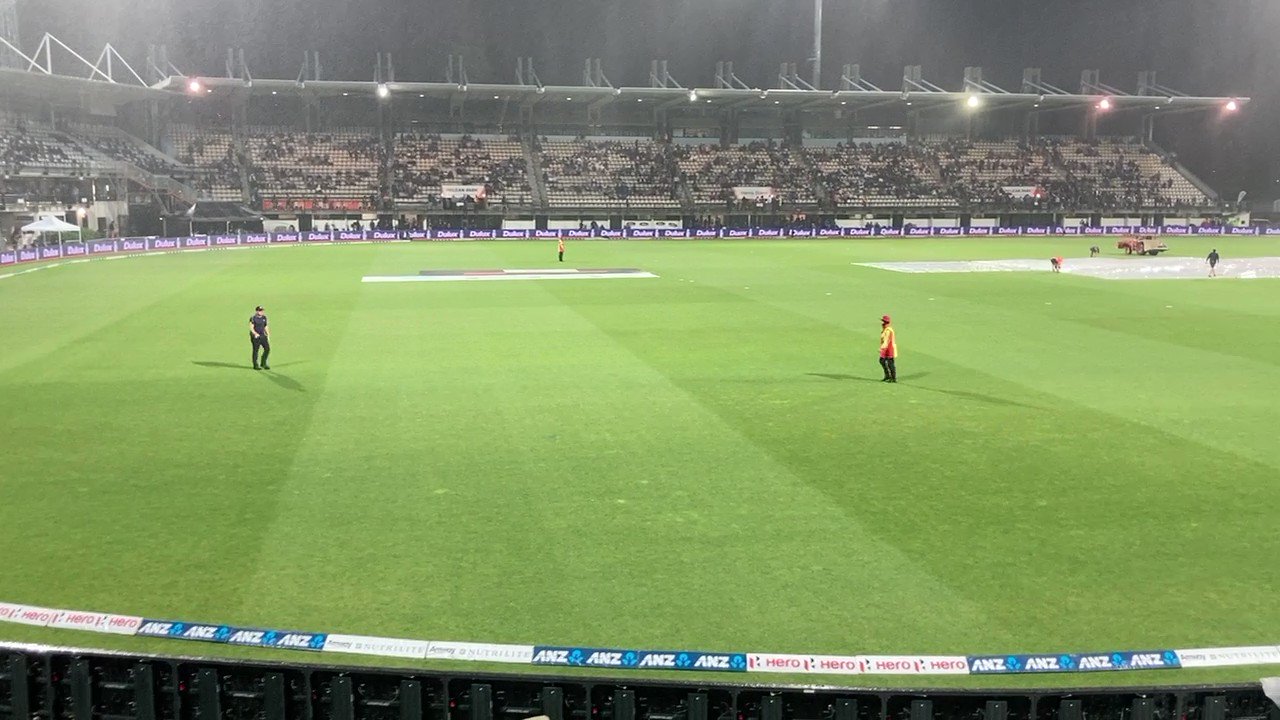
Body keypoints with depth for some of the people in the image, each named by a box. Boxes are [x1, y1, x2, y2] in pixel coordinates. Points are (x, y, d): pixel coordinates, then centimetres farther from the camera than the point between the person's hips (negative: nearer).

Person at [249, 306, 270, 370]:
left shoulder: (264, 317, 10)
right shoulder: (253, 318, -10)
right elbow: (251, 328, -16)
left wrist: (268, 335, 14)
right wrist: (255, 334, -32)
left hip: (263, 335, 6)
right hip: (255, 336, -6)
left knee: (267, 348, 0)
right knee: (255, 350, 0)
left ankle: (264, 363, 14)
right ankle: (255, 365, 10)